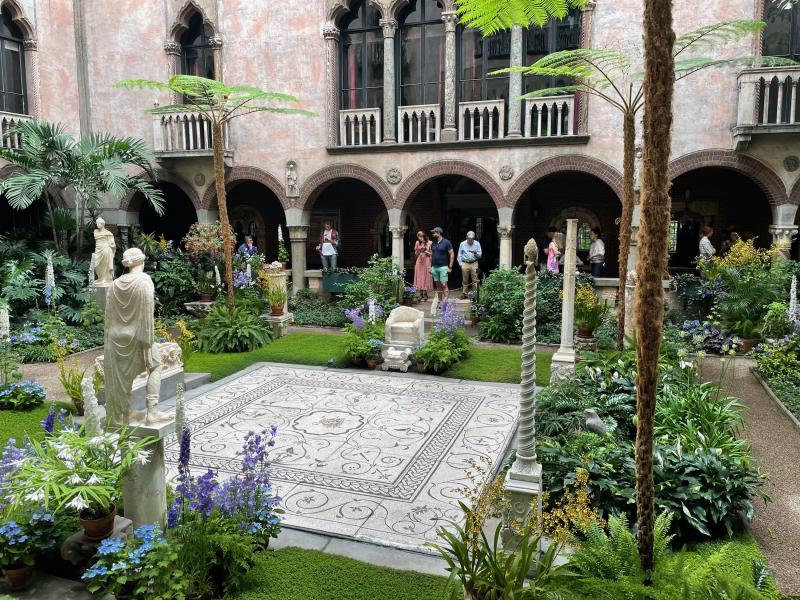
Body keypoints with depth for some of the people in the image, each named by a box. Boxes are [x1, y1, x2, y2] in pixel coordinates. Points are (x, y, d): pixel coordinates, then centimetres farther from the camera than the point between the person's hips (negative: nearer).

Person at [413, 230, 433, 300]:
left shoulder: (429, 243, -3)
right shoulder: (417, 243, 8)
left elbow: (431, 254, 1)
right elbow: (416, 254, 13)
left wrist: (426, 251, -13)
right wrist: (419, 250, -6)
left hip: (426, 262, -3)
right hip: (419, 262, 3)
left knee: (426, 278, -2)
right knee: (419, 278, 1)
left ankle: (425, 294, 3)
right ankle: (421, 294, 6)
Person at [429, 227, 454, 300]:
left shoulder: (446, 242, -4)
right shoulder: (433, 243, 13)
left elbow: (452, 254, -5)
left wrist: (450, 267, -10)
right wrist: (430, 266, 13)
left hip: (443, 267, -6)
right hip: (434, 267, 6)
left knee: (443, 285, -10)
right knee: (438, 285, 8)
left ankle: (445, 300, -11)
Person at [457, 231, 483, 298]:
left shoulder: (477, 244, 5)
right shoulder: (462, 244, 6)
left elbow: (480, 255, 4)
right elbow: (459, 255, 10)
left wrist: (475, 253, -16)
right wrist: (460, 263, 0)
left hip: (474, 264, -1)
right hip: (465, 264, 1)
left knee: (475, 280, -5)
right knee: (465, 281, 4)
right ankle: (464, 293, 11)